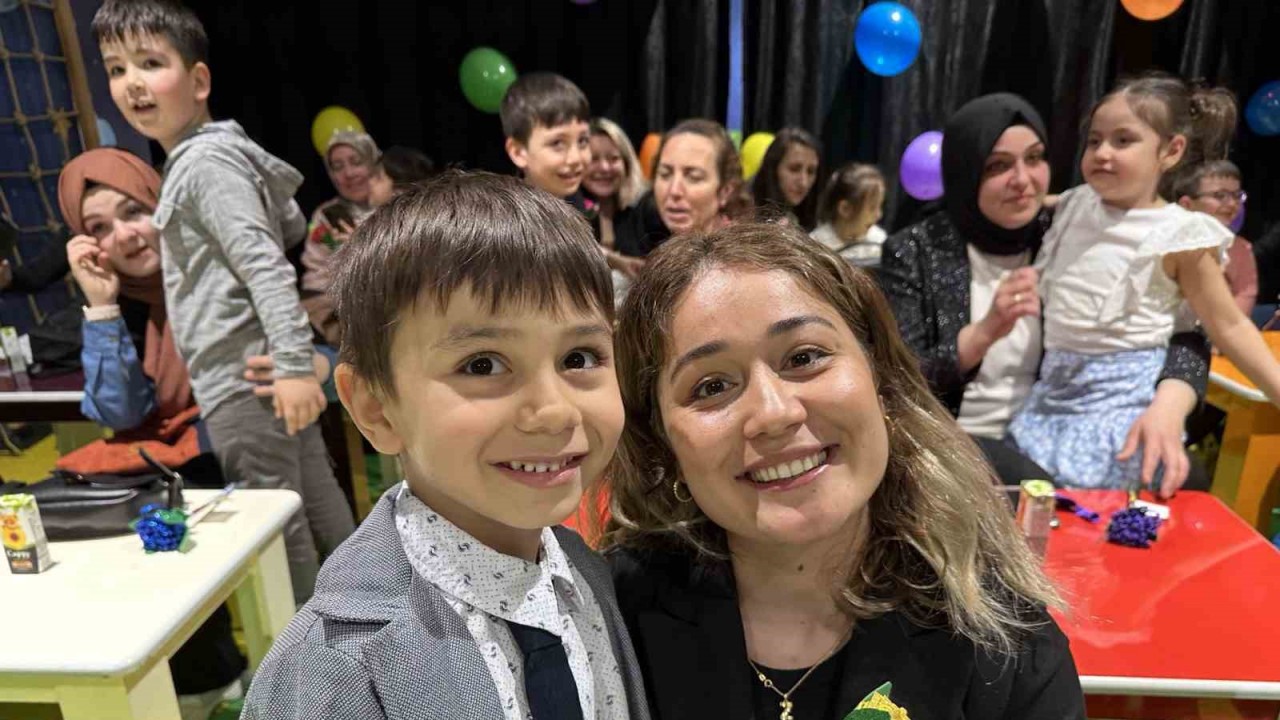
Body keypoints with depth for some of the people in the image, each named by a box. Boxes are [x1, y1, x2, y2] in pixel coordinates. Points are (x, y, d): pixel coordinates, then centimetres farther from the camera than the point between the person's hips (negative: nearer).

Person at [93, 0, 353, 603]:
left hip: (242, 378, -10)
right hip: (267, 370, 10)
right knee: (316, 504, 18)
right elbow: (291, 225, 24)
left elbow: (267, 267, -23)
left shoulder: (205, 162, -15)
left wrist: (294, 365, -27)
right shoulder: (222, 152, 14)